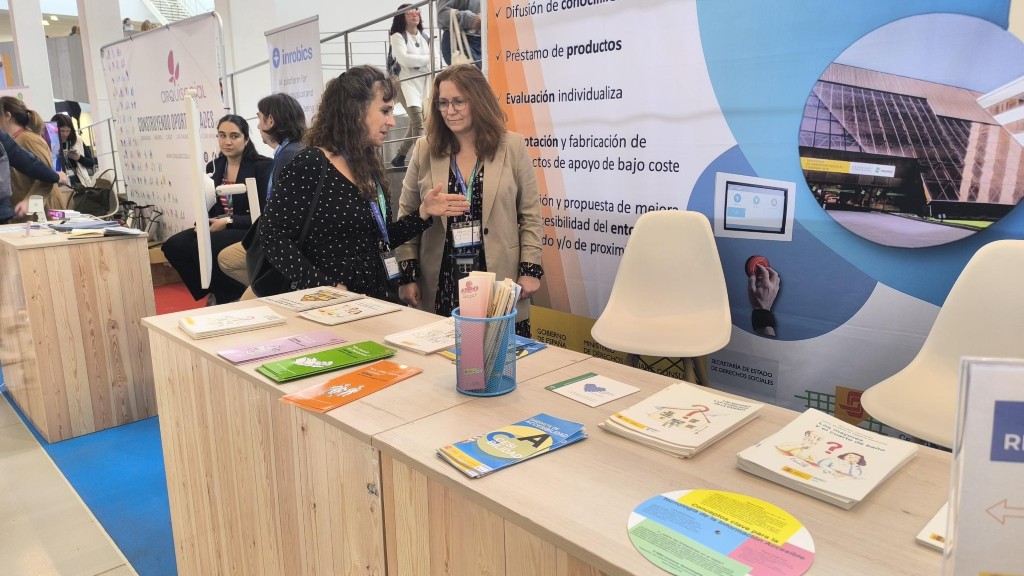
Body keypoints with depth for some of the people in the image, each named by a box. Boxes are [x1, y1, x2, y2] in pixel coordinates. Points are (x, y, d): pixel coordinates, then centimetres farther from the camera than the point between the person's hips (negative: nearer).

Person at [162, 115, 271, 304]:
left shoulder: (262, 166, -6)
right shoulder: (213, 167, 12)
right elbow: (207, 207, 16)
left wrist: (228, 222, -18)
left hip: (249, 231, -6)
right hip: (216, 228, 6)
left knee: (202, 246, -30)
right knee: (173, 246, -18)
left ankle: (234, 297, -7)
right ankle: (216, 294, -1)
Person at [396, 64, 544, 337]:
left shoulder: (513, 147, 1)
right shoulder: (425, 150, 4)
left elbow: (530, 215, 3)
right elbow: (406, 214, 8)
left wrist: (530, 269, -4)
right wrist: (408, 275, 2)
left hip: (499, 283, -1)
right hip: (439, 287, 1)